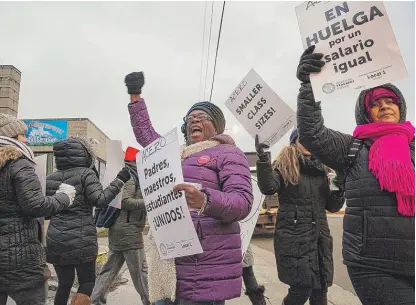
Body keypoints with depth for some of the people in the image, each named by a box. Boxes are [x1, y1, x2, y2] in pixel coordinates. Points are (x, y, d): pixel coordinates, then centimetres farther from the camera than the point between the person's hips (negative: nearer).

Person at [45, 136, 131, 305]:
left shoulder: (50, 178, 11)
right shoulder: (85, 174, -7)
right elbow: (100, 200, -18)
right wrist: (120, 180, -14)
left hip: (55, 241, 6)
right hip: (80, 240, -5)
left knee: (64, 283, 19)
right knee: (88, 281, 10)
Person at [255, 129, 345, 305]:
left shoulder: (322, 169, 13)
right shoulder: (284, 166, -1)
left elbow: (332, 206, 15)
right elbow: (268, 188, -20)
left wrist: (339, 191, -4)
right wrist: (263, 159, -31)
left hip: (320, 235, 5)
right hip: (293, 236, -5)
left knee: (320, 289, 10)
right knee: (302, 288, -7)